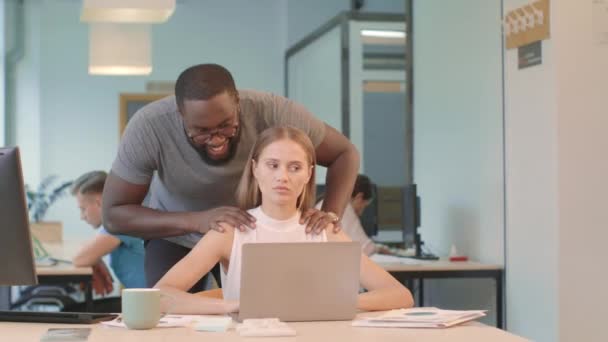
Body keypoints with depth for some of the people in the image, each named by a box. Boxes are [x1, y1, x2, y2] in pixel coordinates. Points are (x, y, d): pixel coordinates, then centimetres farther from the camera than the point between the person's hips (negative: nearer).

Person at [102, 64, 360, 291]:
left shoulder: (270, 112, -32)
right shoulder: (147, 128, -33)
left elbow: (345, 153, -18)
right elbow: (113, 215, -26)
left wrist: (331, 213, -38)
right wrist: (194, 221, -42)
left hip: (256, 233, 1)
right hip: (177, 237, 0)